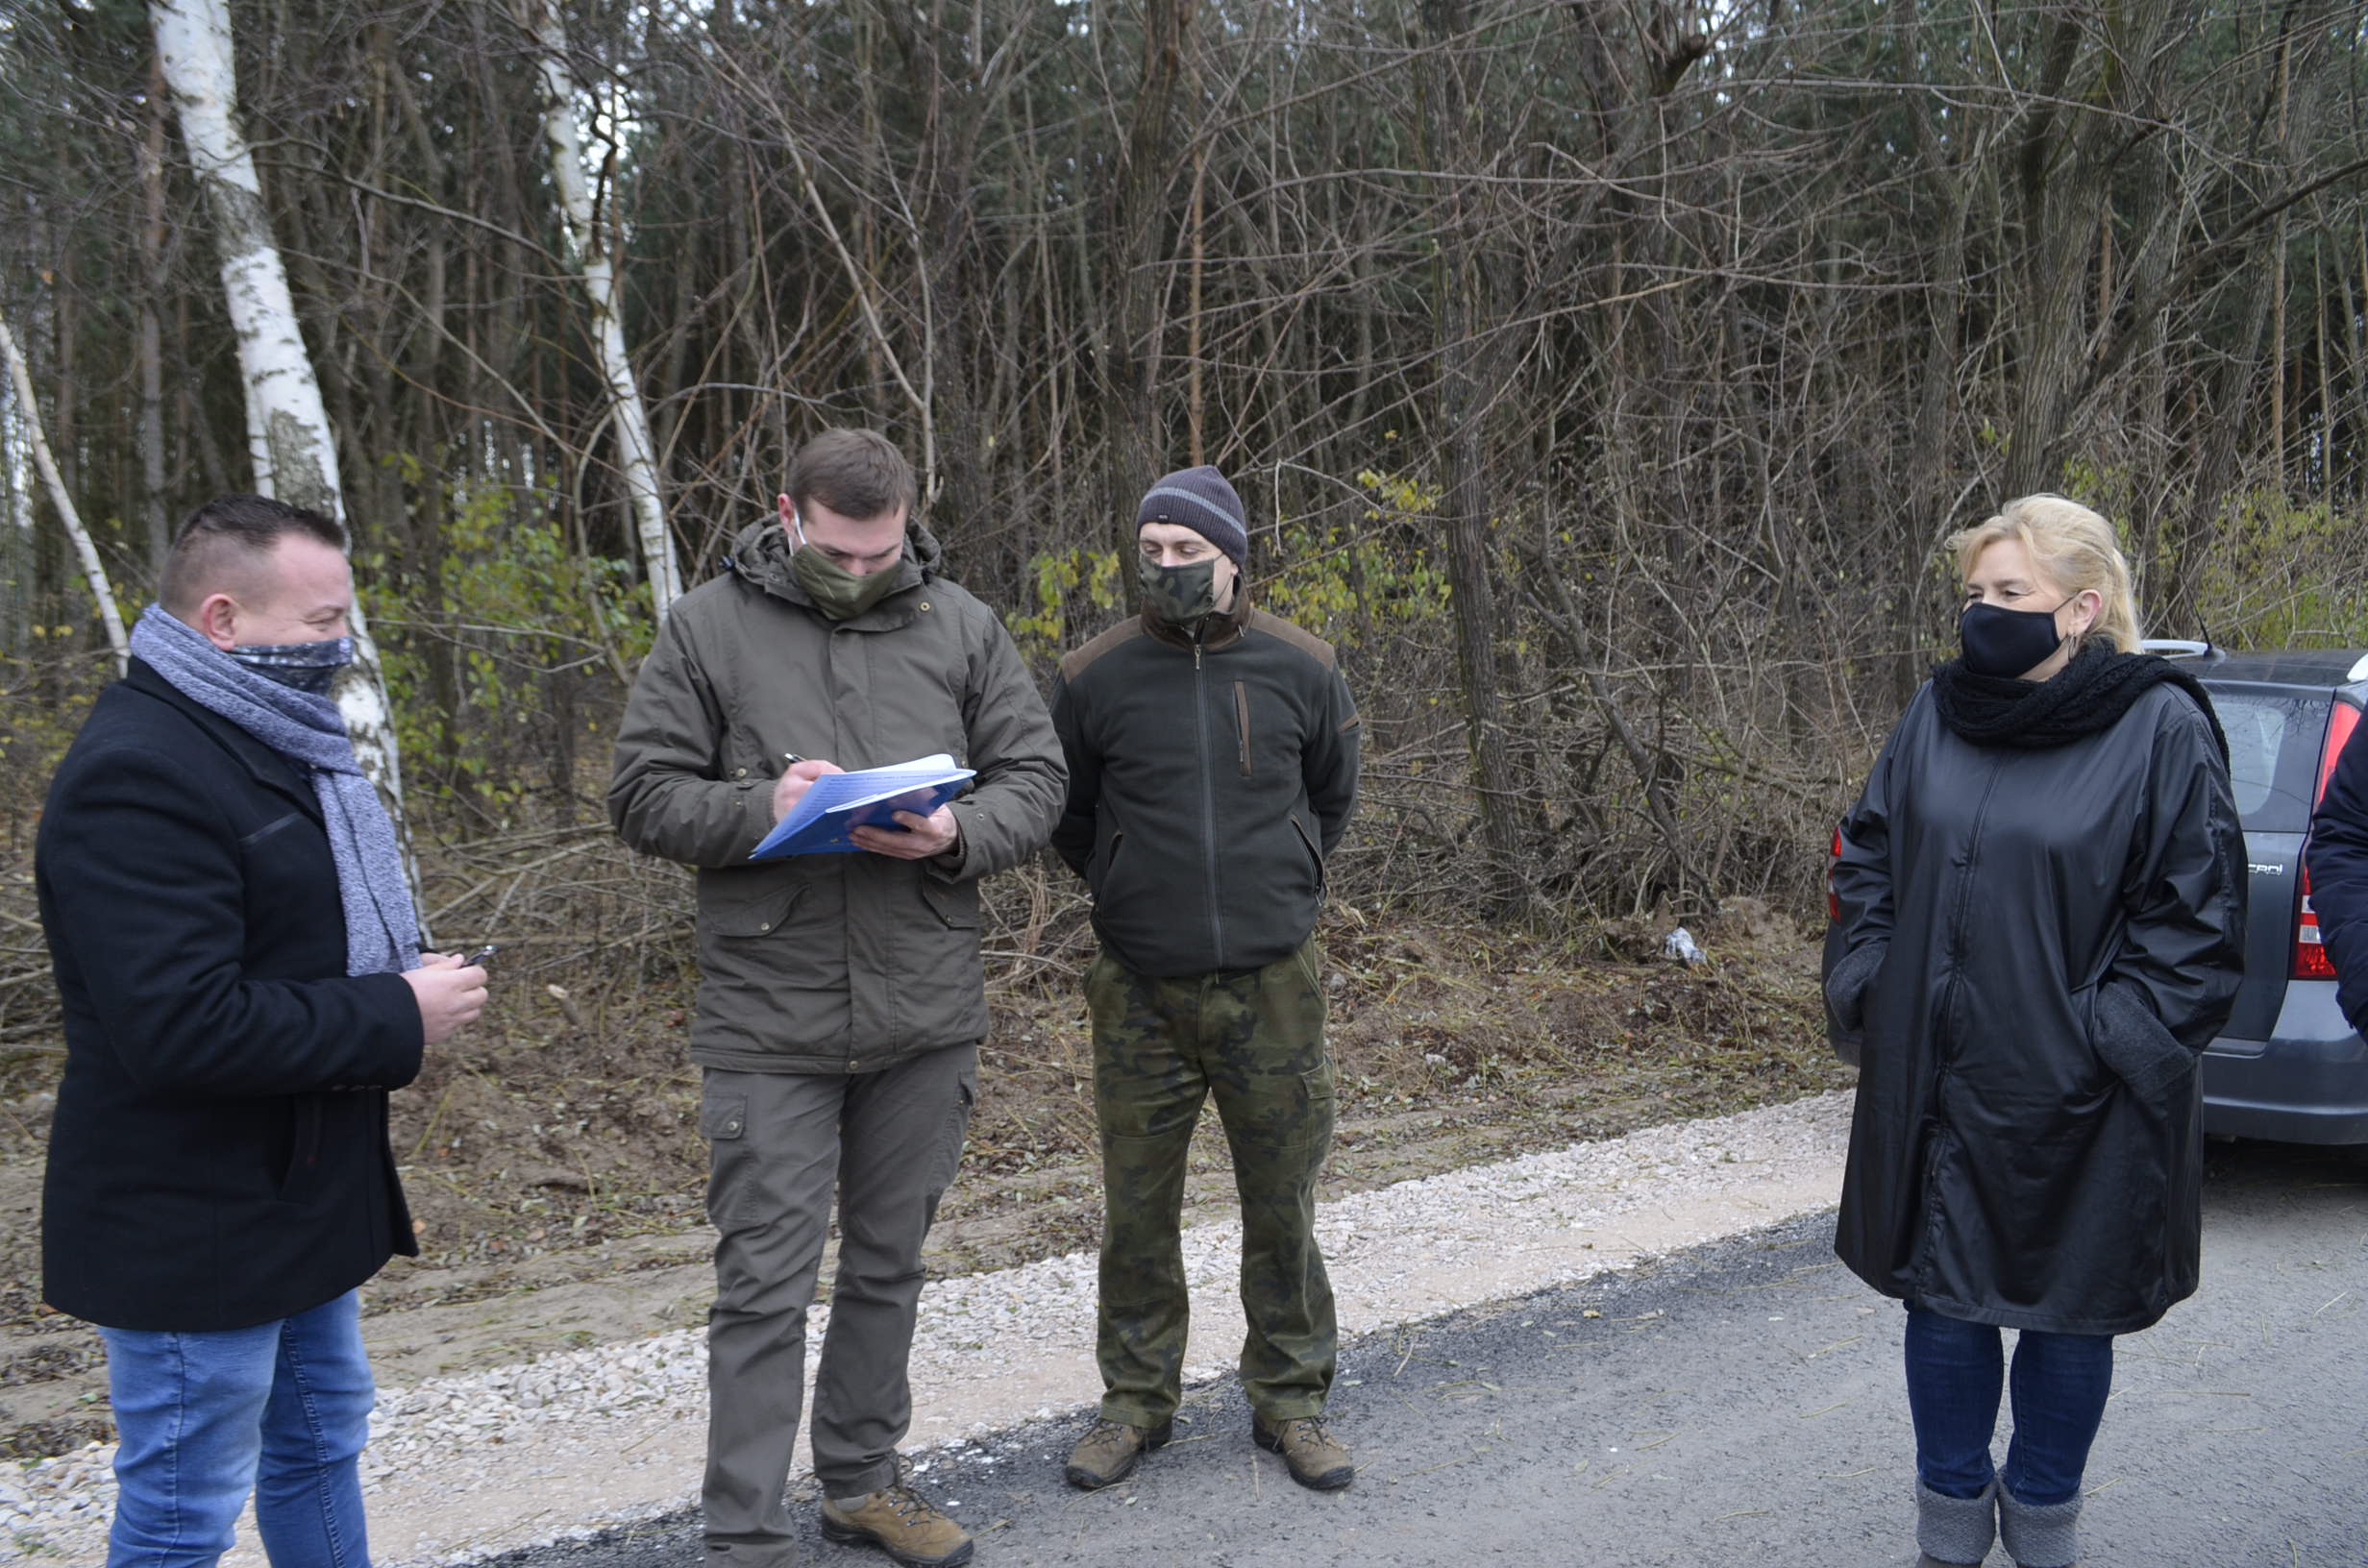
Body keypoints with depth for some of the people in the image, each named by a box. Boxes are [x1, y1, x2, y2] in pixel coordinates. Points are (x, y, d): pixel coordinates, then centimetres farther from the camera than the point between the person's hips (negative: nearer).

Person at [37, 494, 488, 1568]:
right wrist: (397, 1018, -22)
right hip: (197, 1231, -10)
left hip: (302, 1193, 10)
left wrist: (399, 978, 5)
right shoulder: (137, 774, -23)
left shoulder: (264, 742, 11)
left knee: (320, 1447, 23)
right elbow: (181, 1028, -31)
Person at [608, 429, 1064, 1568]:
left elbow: (1035, 778, 5)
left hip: (927, 1018, 3)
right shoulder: (708, 627, -2)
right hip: (767, 1022, -3)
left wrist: (958, 834, -15)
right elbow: (643, 795, -2)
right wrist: (758, 809, -20)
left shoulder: (960, 626, 4)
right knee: (765, 1284, 1)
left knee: (888, 1263, 17)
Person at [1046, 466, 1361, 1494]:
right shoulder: (1095, 676, -3)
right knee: (1137, 1209, 7)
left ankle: (1290, 1400, 24)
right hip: (1141, 991, 0)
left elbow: (1332, 797, 17)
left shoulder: (1301, 668, 0)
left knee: (1282, 1206, 8)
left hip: (1272, 985, 0)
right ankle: (1136, 1400, 24)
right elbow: (1066, 815, 13)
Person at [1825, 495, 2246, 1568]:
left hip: (2078, 1102, -3)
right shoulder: (1938, 713, 3)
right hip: (1935, 1081, 4)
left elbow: (2198, 911, -8)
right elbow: (1869, 853, 14)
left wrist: (2118, 1035, -15)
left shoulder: (2161, 726, -9)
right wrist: (1872, 978, 3)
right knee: (1941, 1297, 11)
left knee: (2072, 1307, 12)